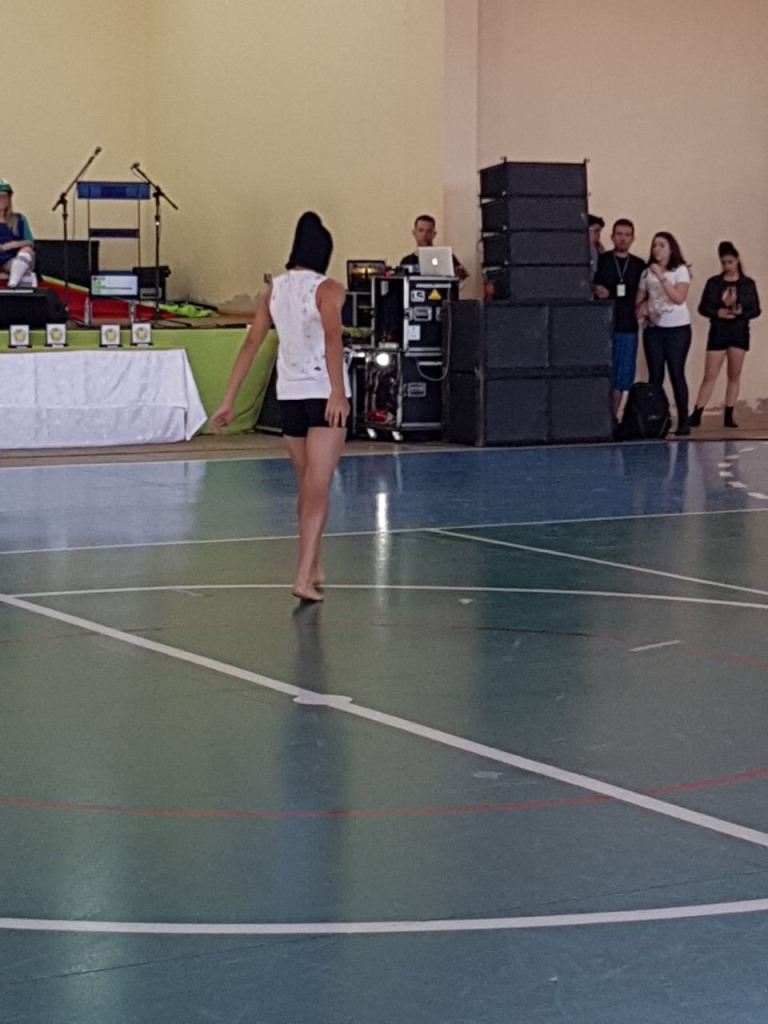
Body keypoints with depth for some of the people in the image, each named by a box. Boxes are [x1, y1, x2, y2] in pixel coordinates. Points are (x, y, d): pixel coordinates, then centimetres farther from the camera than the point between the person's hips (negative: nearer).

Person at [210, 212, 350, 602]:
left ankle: (313, 569, 30)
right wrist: (338, 392, -32)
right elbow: (332, 338, -23)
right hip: (324, 395, -5)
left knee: (307, 487, 19)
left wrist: (229, 400, 10)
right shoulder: (328, 289, -7)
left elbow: (251, 343, 8)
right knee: (317, 489, -9)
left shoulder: (274, 290, 9)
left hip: (289, 395, 5)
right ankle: (303, 577, -20)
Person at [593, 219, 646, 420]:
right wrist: (595, 290, -11)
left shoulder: (639, 265, 11)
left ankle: (613, 417, 14)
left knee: (622, 377, 5)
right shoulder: (599, 261, 3)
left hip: (628, 327, 3)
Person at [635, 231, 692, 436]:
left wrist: (661, 277, -17)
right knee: (655, 375, 1)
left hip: (677, 328, -4)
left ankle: (683, 421, -1)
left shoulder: (680, 270, -2)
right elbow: (639, 300, 16)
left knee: (676, 374, -5)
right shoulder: (647, 272, 10)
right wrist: (642, 309, -5)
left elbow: (679, 298, -14)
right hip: (653, 328, 4)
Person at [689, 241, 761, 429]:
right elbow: (702, 307, 3)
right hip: (718, 332, -1)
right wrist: (717, 312, -16)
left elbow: (756, 310, 2)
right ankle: (696, 415, -5)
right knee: (710, 375, -4)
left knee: (734, 375, 6)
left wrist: (741, 312, -18)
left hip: (739, 332, 1)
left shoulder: (748, 284, 2)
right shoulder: (713, 283, 2)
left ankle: (729, 416, 11)